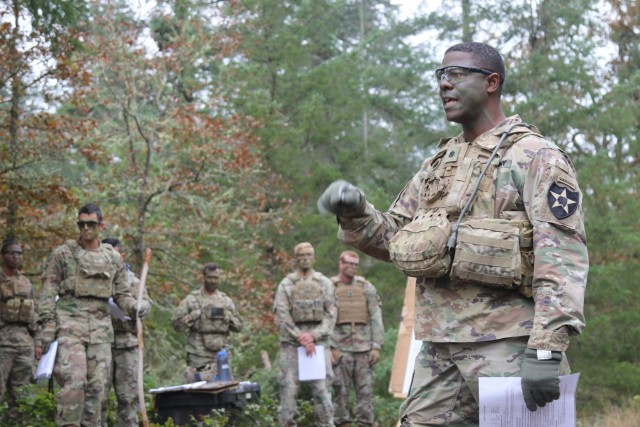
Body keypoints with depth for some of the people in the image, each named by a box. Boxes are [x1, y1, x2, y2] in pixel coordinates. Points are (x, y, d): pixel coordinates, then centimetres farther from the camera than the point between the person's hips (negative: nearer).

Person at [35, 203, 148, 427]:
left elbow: (122, 294, 20)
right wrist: (44, 331, -6)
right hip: (69, 326, -4)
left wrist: (135, 308, -2)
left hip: (100, 329, 4)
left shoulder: (113, 258, 14)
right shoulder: (62, 254, 4)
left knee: (97, 387, 2)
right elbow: (47, 294, 1)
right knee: (73, 383, -16)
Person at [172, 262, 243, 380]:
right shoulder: (191, 300, 4)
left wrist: (227, 316, -3)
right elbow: (177, 323, -3)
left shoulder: (226, 301, 16)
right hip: (199, 357, -3)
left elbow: (239, 326, 15)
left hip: (221, 356, 3)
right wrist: (197, 314, -12)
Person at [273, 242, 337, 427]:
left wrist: (313, 335, -9)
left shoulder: (325, 283, 10)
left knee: (322, 389, -2)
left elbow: (331, 314, 4)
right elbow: (282, 316, -2)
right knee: (288, 388, -2)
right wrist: (300, 337, -11)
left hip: (319, 342, 1)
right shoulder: (286, 285, 6)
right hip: (291, 343, -1)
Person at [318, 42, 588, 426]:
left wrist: (547, 348, -24)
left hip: (505, 348, -7)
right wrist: (355, 213, -1)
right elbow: (393, 238, 21)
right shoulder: (439, 164, 18)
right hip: (437, 348, 7)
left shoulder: (535, 157, -4)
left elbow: (563, 257, -14)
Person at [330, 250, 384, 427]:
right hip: (340, 348, -2)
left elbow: (376, 318, 6)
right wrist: (329, 348, -8)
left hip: (364, 347, 2)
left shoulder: (366, 287, 9)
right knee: (340, 390, 0)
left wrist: (376, 346, -3)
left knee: (365, 389, 1)